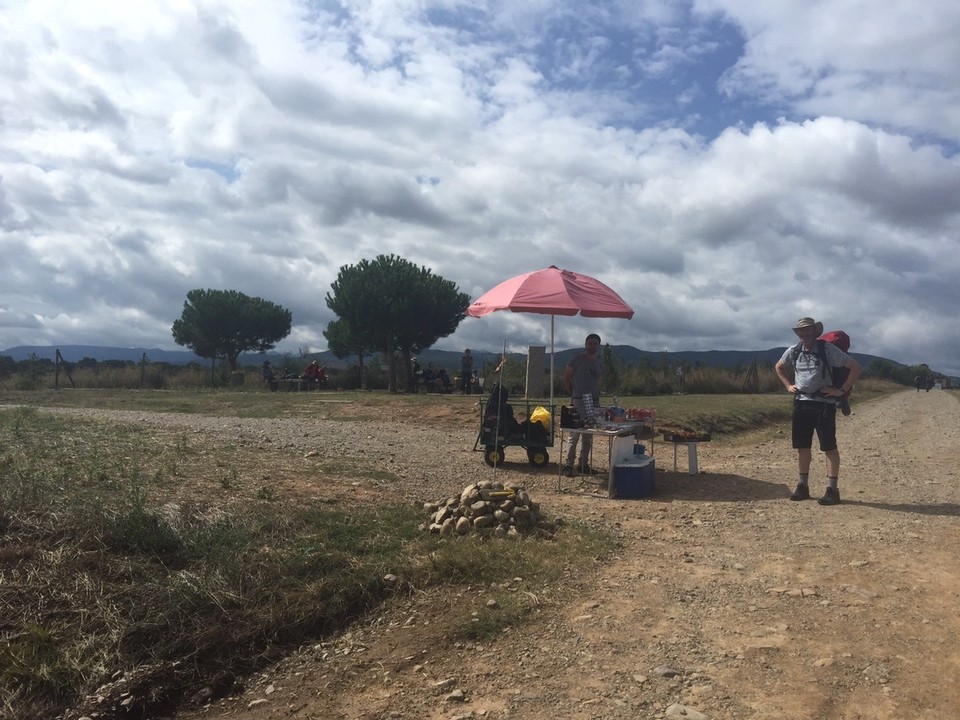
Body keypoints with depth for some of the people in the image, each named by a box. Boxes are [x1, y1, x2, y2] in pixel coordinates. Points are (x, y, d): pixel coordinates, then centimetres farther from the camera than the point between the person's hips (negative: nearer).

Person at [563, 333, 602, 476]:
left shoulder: (598, 362, 13)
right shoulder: (578, 360, -4)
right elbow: (566, 377, 1)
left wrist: (597, 394, 8)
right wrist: (573, 395, 4)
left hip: (594, 401, 6)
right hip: (579, 401, -6)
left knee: (588, 436, 10)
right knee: (574, 434, -10)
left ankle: (584, 464, 17)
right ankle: (569, 464, -5)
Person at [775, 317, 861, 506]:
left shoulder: (828, 349, -8)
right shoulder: (794, 351, 7)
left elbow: (855, 367, -11)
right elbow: (778, 367, 26)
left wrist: (842, 390, -12)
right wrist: (788, 385, 14)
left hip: (824, 403, -5)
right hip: (801, 402, 5)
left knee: (829, 447, -3)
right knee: (802, 446, 8)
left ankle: (832, 490, 1)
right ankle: (803, 486, 18)